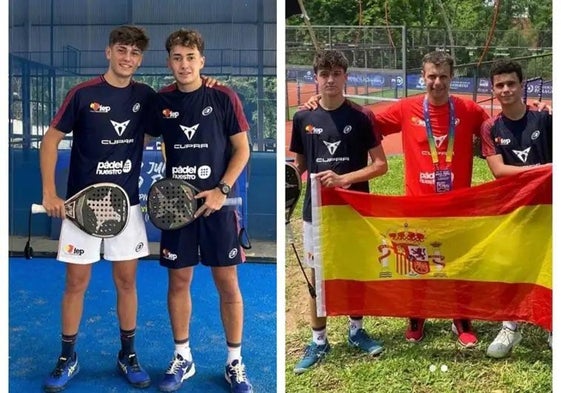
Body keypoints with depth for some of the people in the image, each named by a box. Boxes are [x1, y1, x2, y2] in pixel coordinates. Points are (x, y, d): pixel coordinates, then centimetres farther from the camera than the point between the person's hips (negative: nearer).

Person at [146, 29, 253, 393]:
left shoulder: (224, 98, -4)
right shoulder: (160, 101, 3)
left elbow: (242, 149, -1)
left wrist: (222, 190, -12)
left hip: (217, 203, -2)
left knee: (228, 282, 3)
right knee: (179, 281, 8)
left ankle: (235, 362, 17)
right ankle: (183, 358, 25)